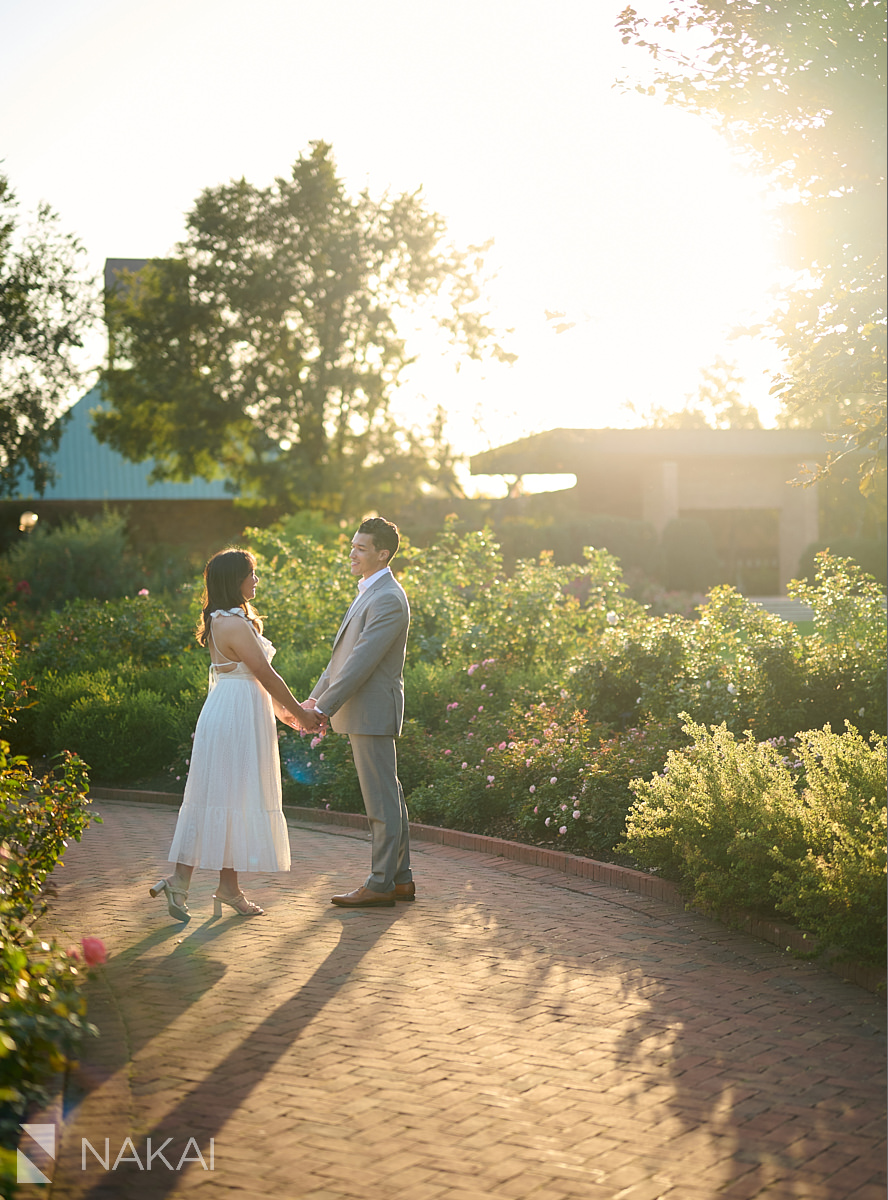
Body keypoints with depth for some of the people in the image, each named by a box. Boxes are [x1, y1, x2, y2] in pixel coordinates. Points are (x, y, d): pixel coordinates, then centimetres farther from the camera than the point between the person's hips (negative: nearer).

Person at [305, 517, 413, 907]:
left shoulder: (387, 600, -17)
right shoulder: (369, 593, 17)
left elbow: (362, 662, -21)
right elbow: (343, 655, 21)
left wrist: (324, 709, -19)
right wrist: (315, 698, 16)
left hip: (372, 711, -10)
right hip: (362, 712, 10)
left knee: (382, 799, -4)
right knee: (388, 796, 13)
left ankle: (381, 885, 1)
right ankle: (401, 879, 20)